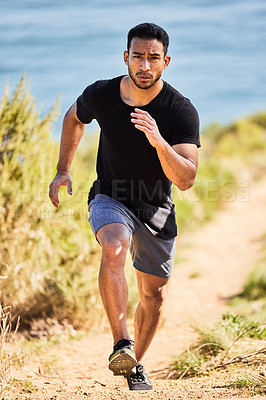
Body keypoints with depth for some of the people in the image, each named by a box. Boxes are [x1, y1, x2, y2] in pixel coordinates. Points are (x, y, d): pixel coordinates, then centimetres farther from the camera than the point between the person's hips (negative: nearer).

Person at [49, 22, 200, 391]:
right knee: (114, 249, -34)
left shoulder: (182, 111, -21)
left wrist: (159, 142, -44)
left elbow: (185, 180, -28)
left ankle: (136, 364, 33)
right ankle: (122, 345, -34)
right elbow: (74, 118, 10)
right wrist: (63, 170, 7)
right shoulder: (100, 95, -15)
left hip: (157, 211, 1)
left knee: (154, 296, 9)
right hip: (110, 199, -1)